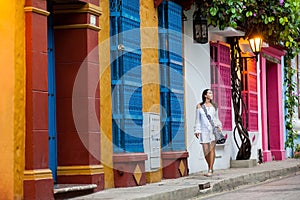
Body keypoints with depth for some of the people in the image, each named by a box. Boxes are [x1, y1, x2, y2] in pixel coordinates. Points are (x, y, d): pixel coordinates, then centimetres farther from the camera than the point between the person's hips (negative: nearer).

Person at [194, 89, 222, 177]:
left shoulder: (214, 106, 12)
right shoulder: (199, 106, 7)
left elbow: (216, 118, 17)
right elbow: (197, 119, 7)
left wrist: (219, 125, 1)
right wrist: (197, 130, 1)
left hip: (213, 129, 0)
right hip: (204, 130, 0)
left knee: (212, 149, -11)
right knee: (206, 151, -1)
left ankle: (210, 170, -11)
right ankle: (210, 167, 20)